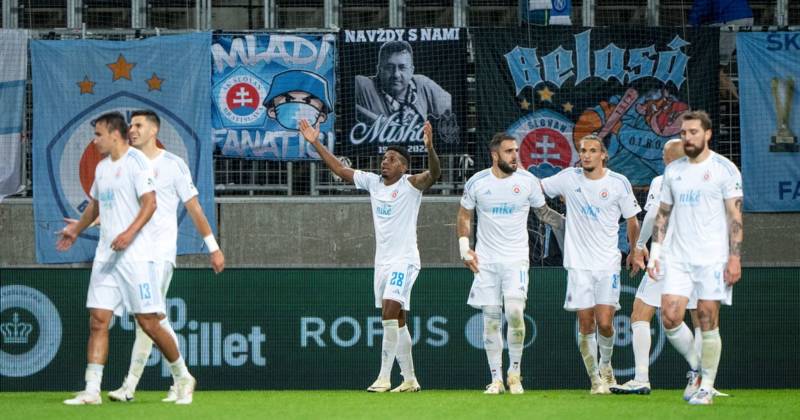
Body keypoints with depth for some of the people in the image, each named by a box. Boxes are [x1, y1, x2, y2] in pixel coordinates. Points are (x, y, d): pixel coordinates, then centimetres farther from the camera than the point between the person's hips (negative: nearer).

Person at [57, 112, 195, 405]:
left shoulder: (136, 161, -8)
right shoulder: (102, 167, 17)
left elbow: (150, 203, -17)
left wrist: (129, 233, -28)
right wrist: (76, 230, 35)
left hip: (136, 256, -7)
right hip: (106, 256, 7)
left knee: (149, 323, -6)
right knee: (98, 321, -2)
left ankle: (182, 378, 12)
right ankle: (91, 391, -4)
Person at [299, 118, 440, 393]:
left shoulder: (411, 185, -8)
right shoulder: (372, 182, 9)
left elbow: (434, 174, -25)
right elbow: (340, 169, 16)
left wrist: (430, 149, -43)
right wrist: (316, 143, 12)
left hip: (404, 260, -7)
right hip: (382, 261, 7)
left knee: (390, 313, -19)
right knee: (397, 322, 9)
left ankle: (384, 377, -20)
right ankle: (409, 379, 15)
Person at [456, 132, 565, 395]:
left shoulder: (527, 181, -1)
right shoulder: (477, 183, -1)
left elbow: (543, 212, 13)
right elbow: (464, 216, 12)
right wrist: (465, 249, 2)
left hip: (516, 258, -1)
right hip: (485, 260, 1)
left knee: (514, 312, -18)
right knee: (491, 319, 1)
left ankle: (515, 372, -1)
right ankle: (496, 379, 8)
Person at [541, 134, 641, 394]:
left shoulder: (619, 183, -2)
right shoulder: (569, 178, 2)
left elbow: (632, 221, 9)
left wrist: (634, 252, 14)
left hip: (608, 263, -1)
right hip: (578, 263, 1)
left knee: (604, 323, -7)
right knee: (586, 324, -3)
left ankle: (606, 365, 22)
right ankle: (595, 379, 9)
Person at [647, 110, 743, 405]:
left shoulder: (724, 169, -3)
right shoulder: (673, 170, 12)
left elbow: (735, 216, -5)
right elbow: (663, 214, 17)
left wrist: (735, 258, -12)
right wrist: (655, 252, 7)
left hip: (712, 258, -4)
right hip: (677, 257, 4)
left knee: (708, 322, -3)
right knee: (670, 318, -6)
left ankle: (707, 386, 8)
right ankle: (697, 368, 16)